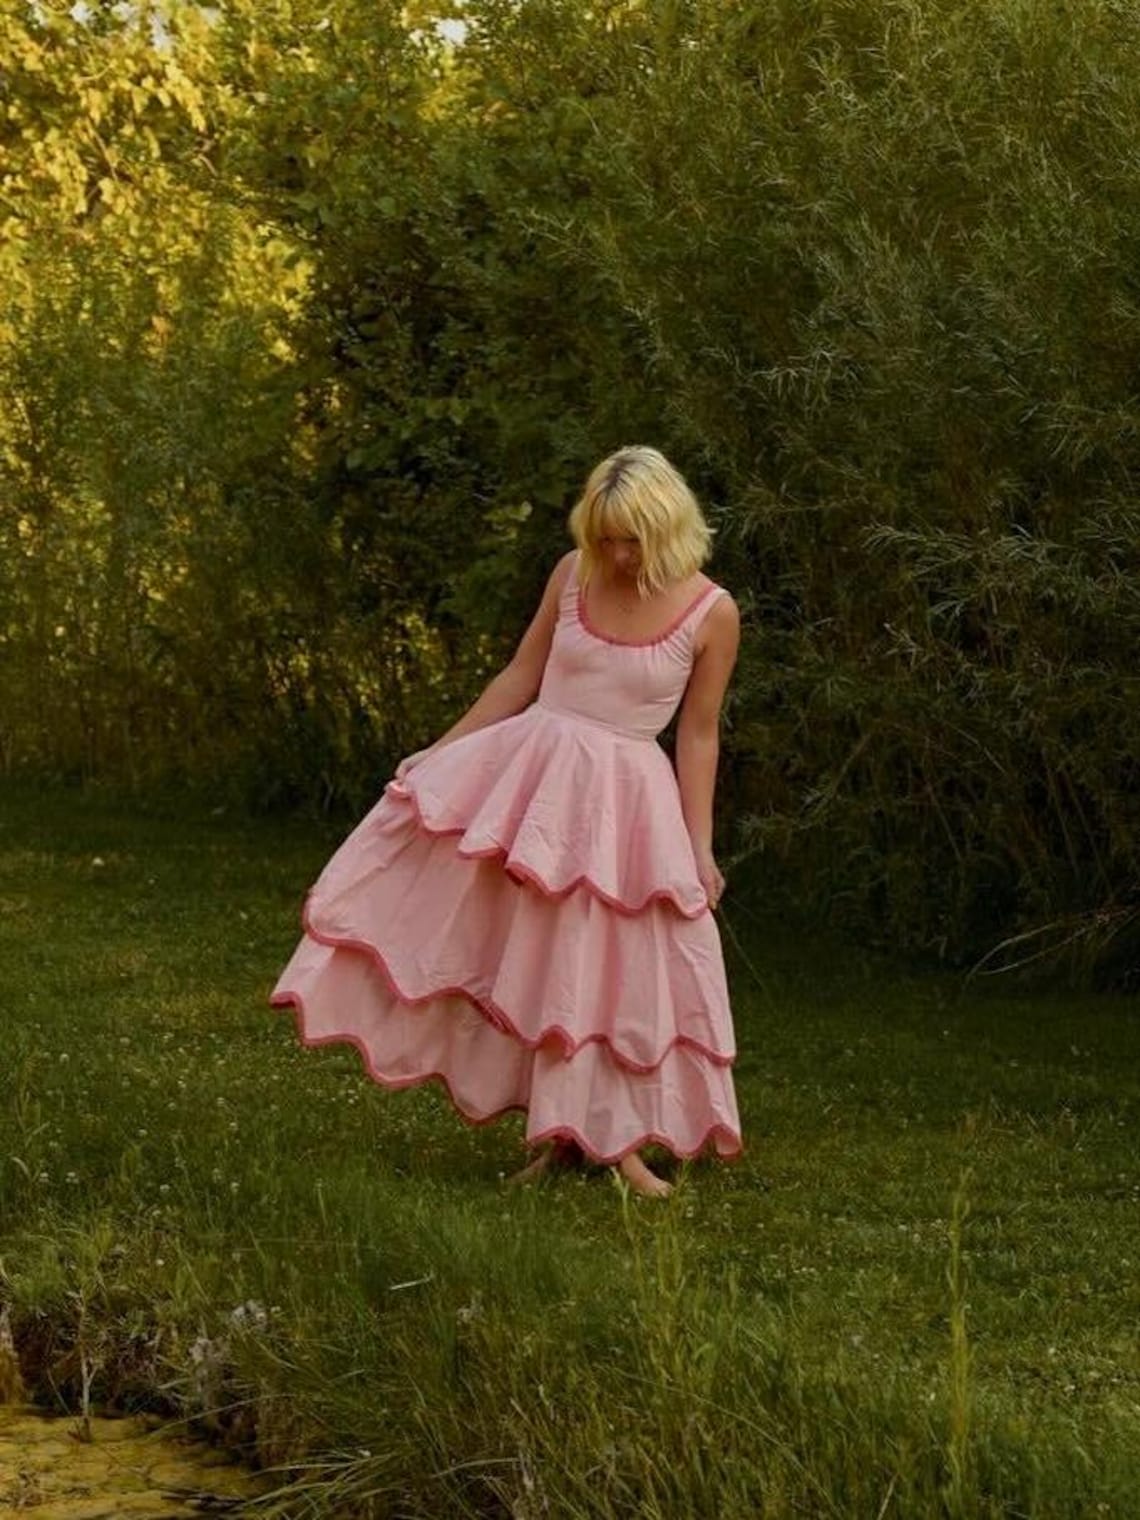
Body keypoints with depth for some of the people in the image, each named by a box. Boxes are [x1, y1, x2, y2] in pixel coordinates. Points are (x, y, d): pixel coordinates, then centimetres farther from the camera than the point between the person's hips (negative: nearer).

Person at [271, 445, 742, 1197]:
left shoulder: (711, 613, -8)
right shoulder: (574, 575, -1)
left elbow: (699, 734, -2)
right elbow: (521, 677, 8)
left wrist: (701, 848, -2)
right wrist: (440, 752, 8)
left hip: (624, 800, -3)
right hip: (531, 771, 3)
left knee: (622, 967, 2)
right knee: (534, 963, 2)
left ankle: (617, 1141, 15)